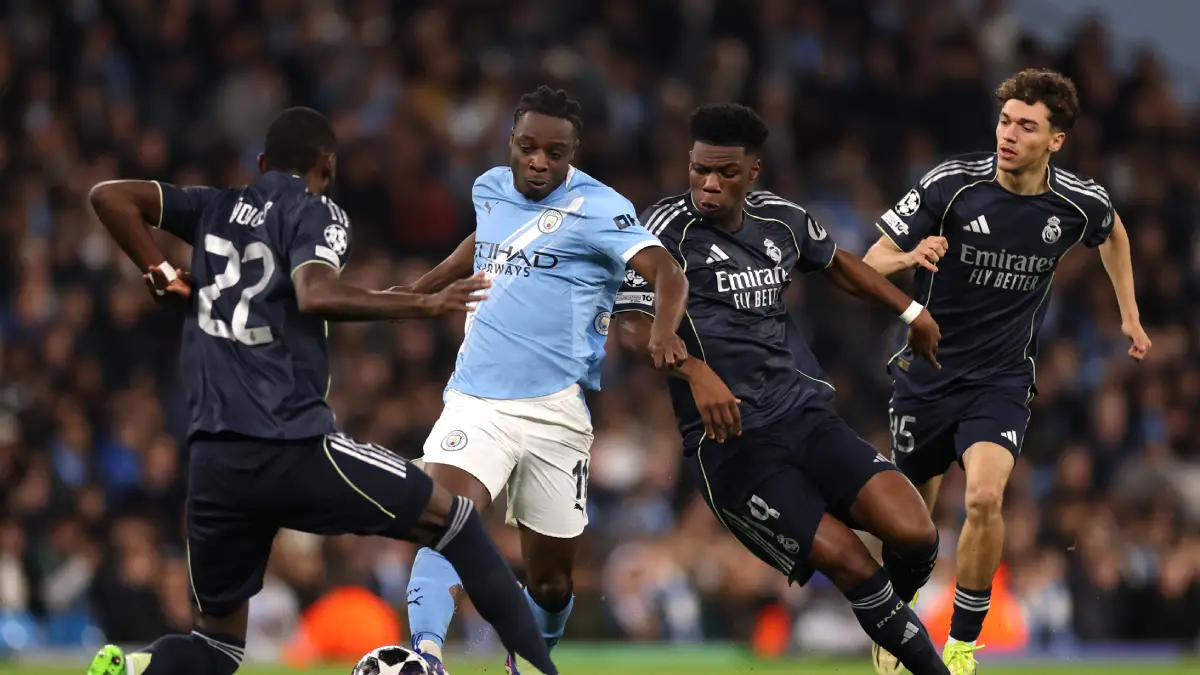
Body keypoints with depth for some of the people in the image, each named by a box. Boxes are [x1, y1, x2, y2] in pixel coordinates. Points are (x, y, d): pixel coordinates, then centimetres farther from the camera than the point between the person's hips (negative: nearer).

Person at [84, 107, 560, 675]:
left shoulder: (217, 208, 18)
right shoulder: (317, 213, 2)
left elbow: (108, 196, 15)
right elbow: (315, 295, -19)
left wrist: (163, 276, 19)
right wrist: (424, 305, -14)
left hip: (213, 458, 5)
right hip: (293, 448, -5)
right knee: (452, 519, 10)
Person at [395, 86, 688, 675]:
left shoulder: (597, 209, -7)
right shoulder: (490, 189, 10)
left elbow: (666, 273, -20)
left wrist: (663, 331, -40)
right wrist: (416, 291, 35)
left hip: (556, 411, -3)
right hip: (475, 400, 3)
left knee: (550, 582, 6)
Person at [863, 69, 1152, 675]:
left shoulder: (1080, 203, -8)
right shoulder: (950, 184, -15)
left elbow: (1112, 233, 19)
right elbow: (872, 262, -12)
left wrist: (1129, 314, 19)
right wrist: (910, 256, -34)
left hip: (1003, 377, 0)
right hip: (927, 370, 0)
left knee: (984, 499, -24)